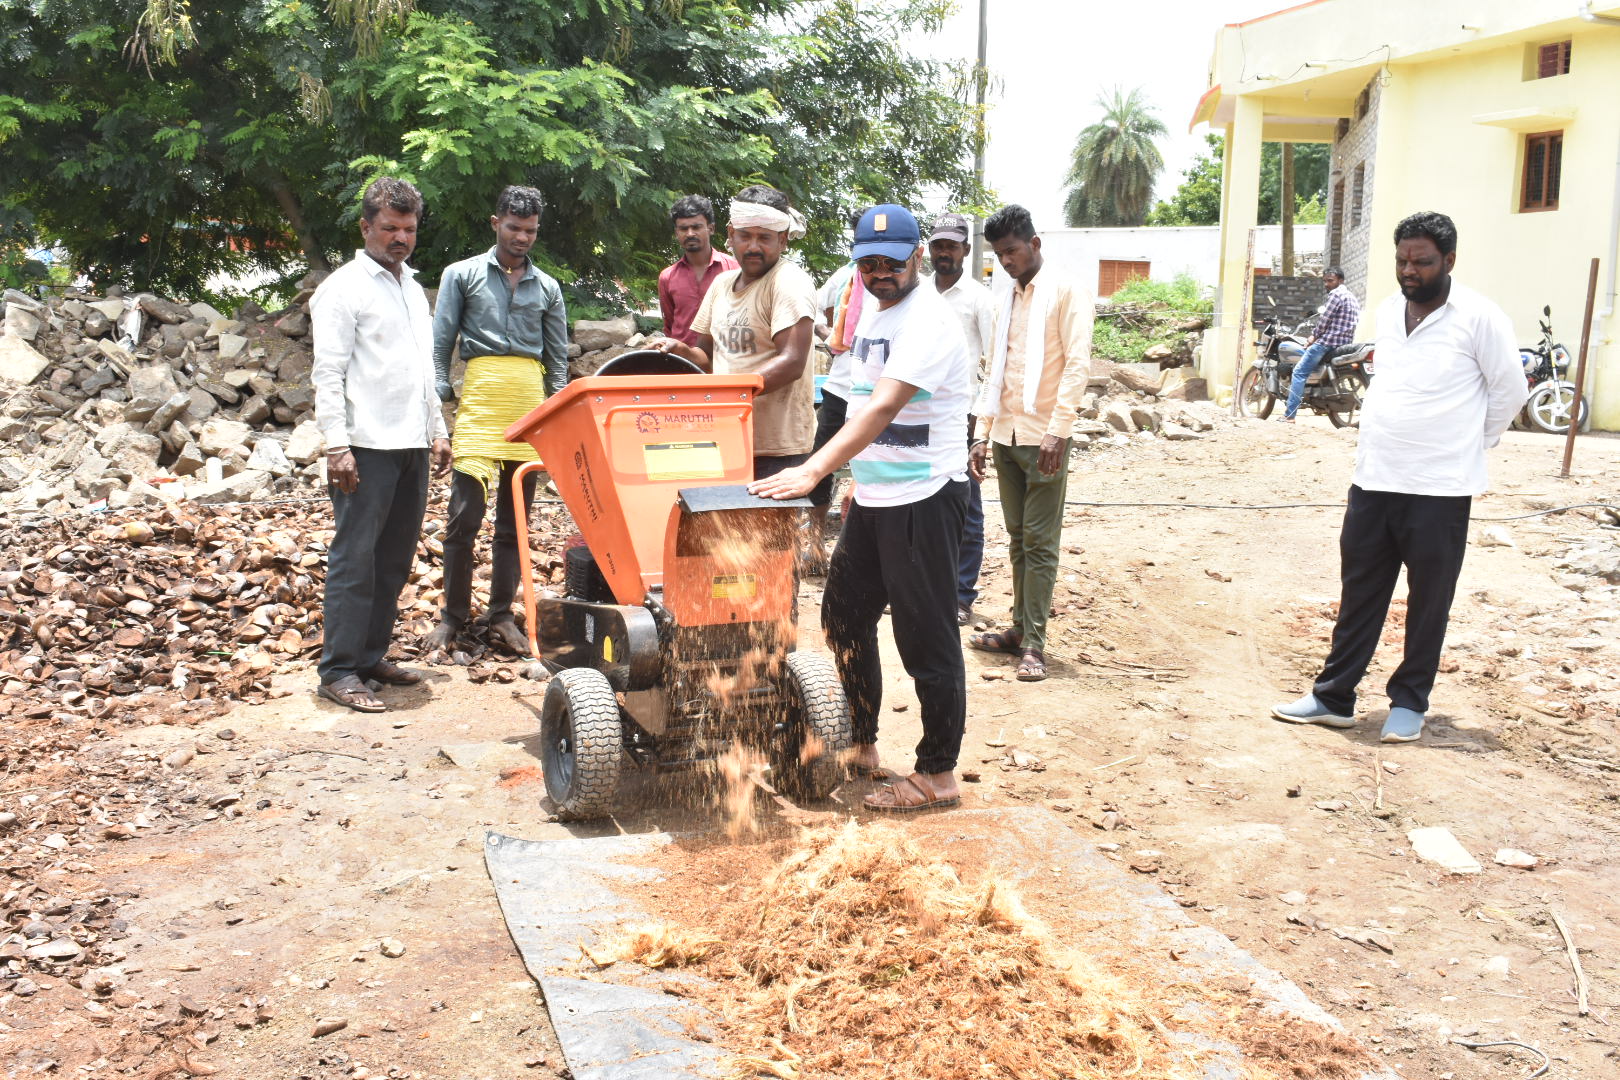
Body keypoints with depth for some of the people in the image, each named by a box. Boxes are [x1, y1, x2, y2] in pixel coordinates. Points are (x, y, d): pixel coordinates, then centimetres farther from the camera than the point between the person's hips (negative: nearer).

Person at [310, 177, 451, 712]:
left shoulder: (412, 287, 20)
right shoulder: (345, 287, -4)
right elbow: (328, 375, -10)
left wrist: (437, 430, 19)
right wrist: (337, 446, -18)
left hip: (410, 447, 8)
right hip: (366, 447, -8)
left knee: (395, 560, 11)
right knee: (354, 559, -6)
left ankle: (372, 655, 20)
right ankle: (339, 670, -2)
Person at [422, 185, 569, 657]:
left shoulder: (547, 288, 17)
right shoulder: (462, 275, 9)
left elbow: (558, 359, 16)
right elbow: (441, 347, 5)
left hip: (530, 403, 3)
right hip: (480, 394, -3)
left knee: (515, 521, 7)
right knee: (465, 516, -7)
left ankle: (501, 615, 15)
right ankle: (452, 616, 5)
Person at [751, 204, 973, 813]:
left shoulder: (927, 322, -18)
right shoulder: (871, 312, 12)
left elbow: (883, 408, -31)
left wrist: (813, 471, -39)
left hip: (924, 496, -9)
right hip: (873, 497, 10)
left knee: (926, 637, -3)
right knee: (844, 616, 15)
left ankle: (938, 775, 9)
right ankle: (860, 745, 30)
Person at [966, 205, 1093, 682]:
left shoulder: (1065, 293, -4)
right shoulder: (1006, 303, 17)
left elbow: (1077, 365, -12)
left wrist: (1057, 431, -20)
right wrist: (982, 434, 12)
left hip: (1043, 438, -6)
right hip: (1005, 437, 7)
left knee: (1040, 543, -4)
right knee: (1018, 540, 11)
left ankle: (1034, 642, -2)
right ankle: (1021, 628, 18)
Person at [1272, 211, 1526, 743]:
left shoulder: (1478, 318, -9)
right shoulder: (1388, 311, 10)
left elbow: (1509, 391, -1)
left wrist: (1467, 444, 7)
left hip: (1438, 489, -5)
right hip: (1372, 480, 6)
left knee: (1428, 602, 7)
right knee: (1359, 594, 11)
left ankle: (1409, 702, 20)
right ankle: (1334, 696, 19)